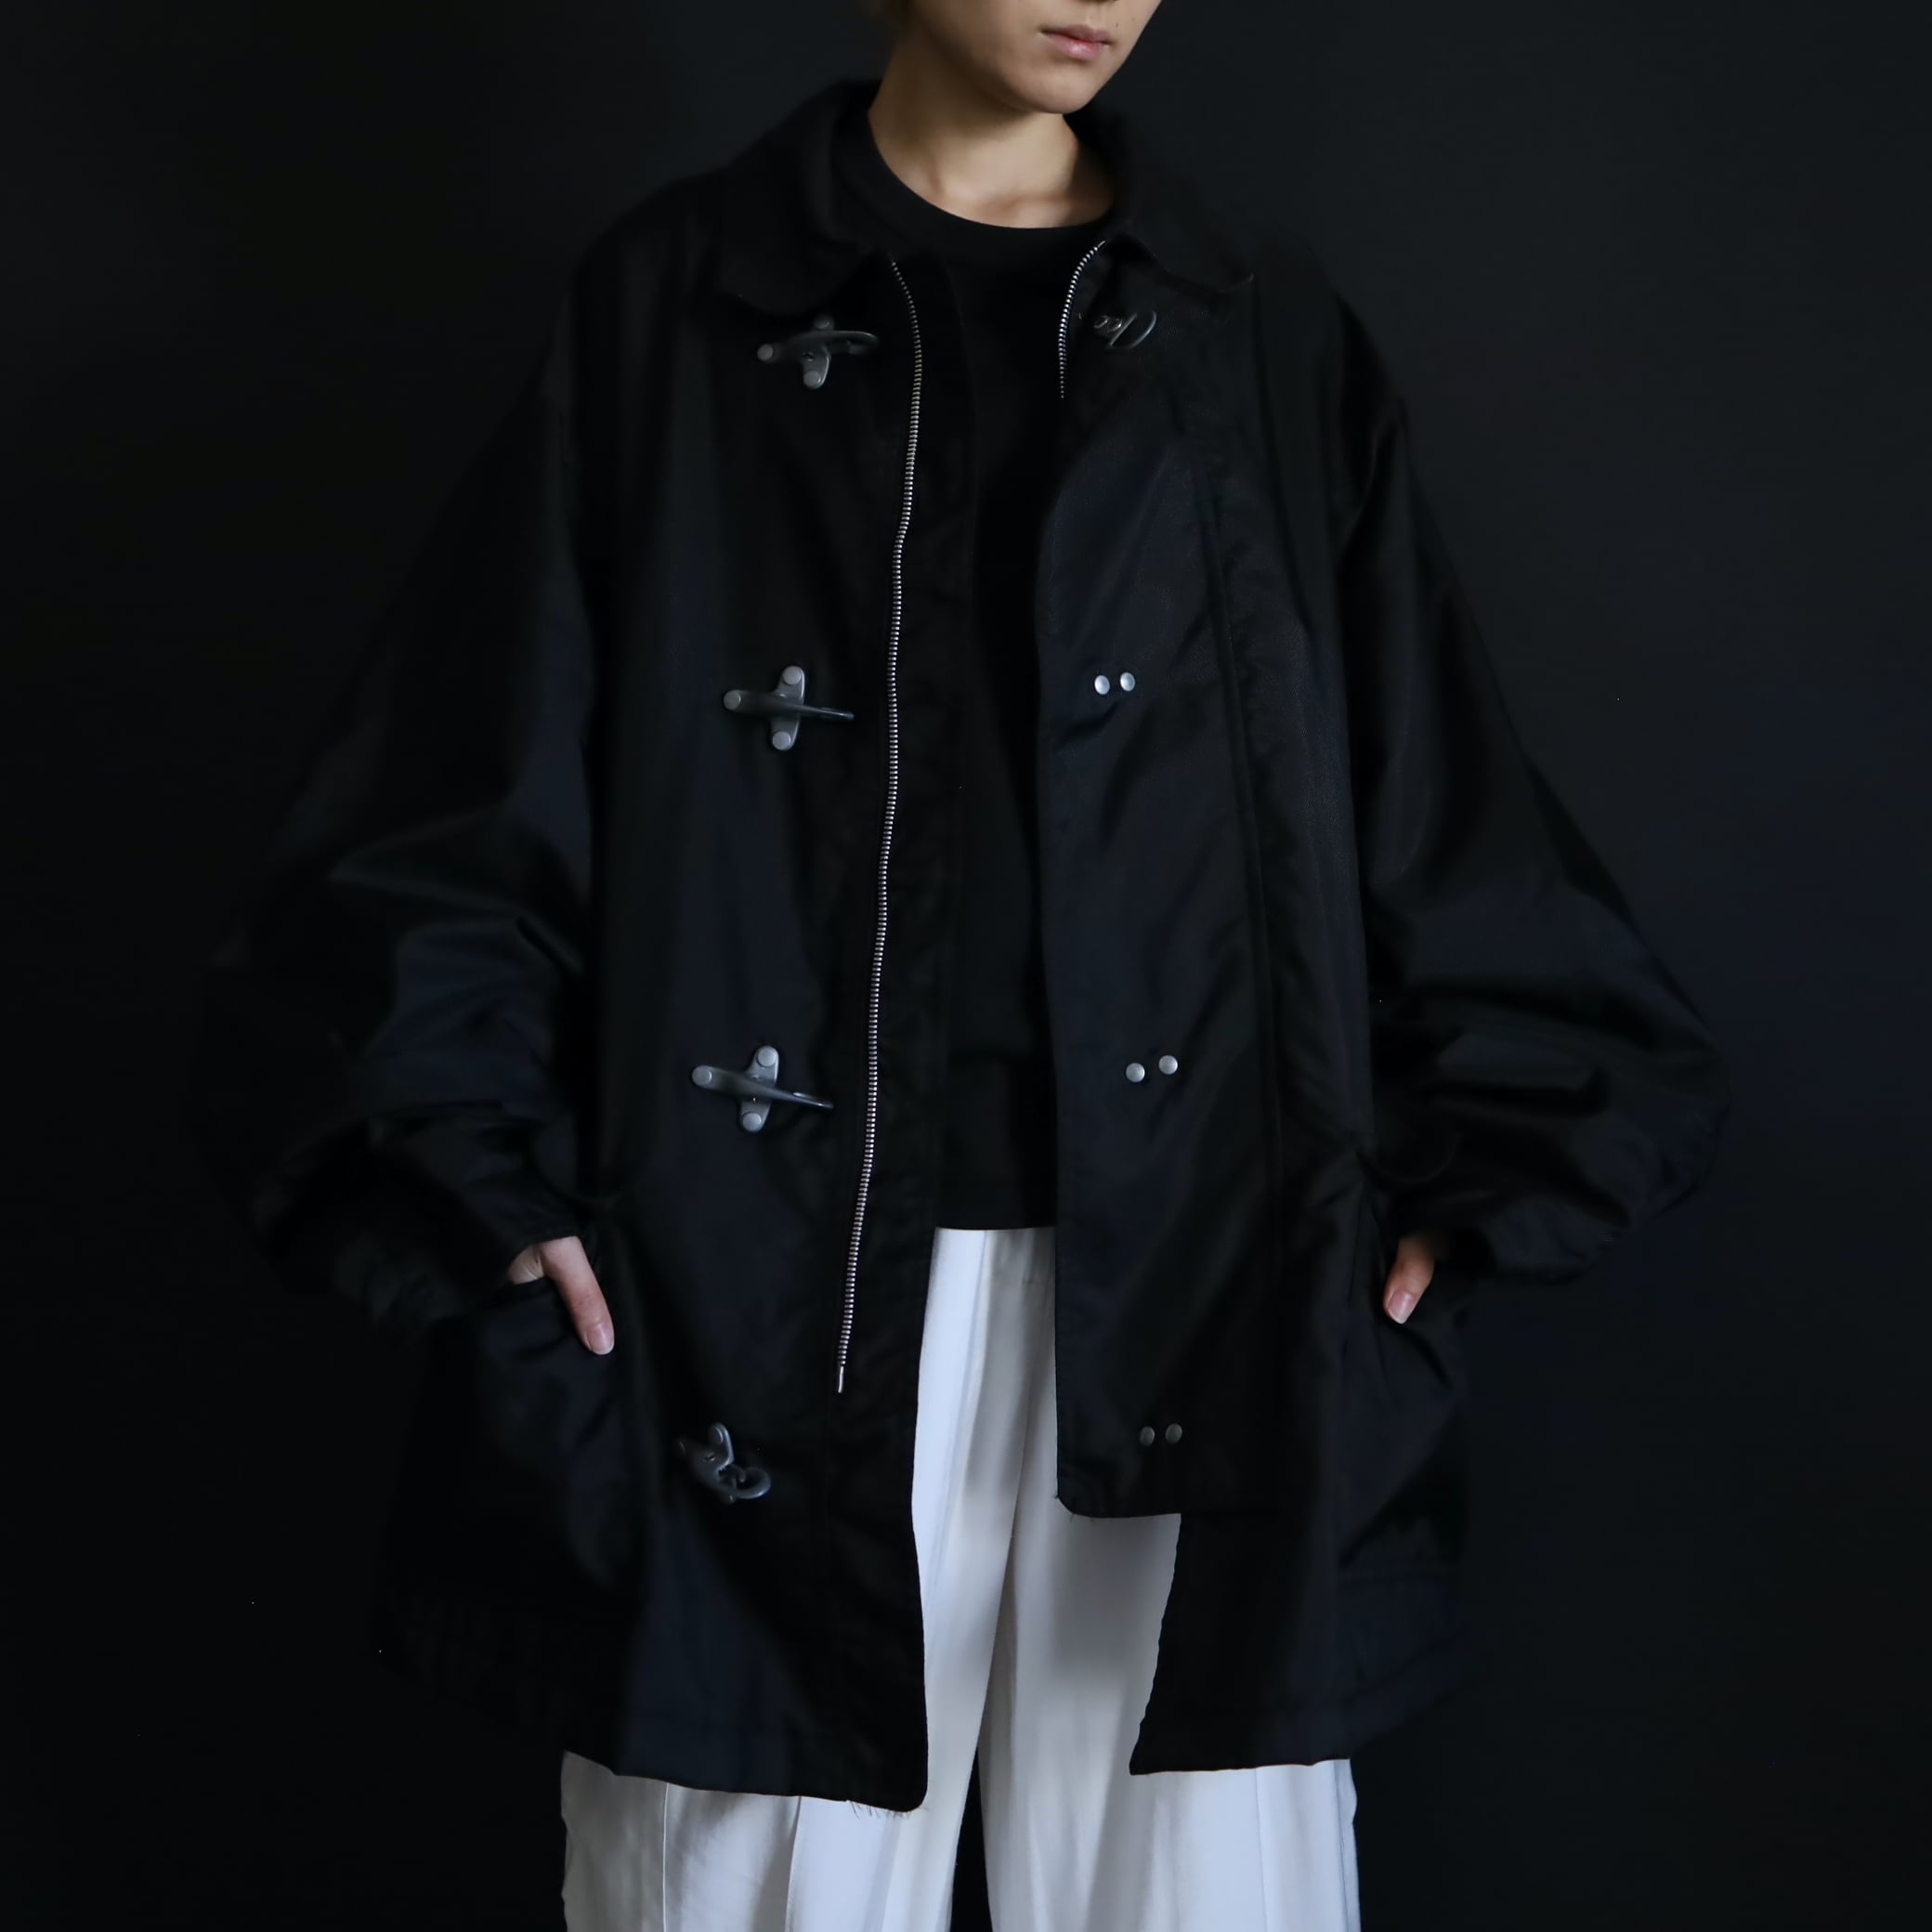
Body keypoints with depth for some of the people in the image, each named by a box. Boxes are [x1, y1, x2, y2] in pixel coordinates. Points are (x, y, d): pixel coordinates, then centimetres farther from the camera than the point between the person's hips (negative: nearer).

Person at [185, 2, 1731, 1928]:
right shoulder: (671, 302, 5)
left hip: (1191, 1290, 2)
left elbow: (1440, 809, 11)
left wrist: (1479, 1162, 4)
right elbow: (462, 790, 2)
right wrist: (483, 1167, -7)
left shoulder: (1264, 331, 10)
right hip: (766, 1291, -1)